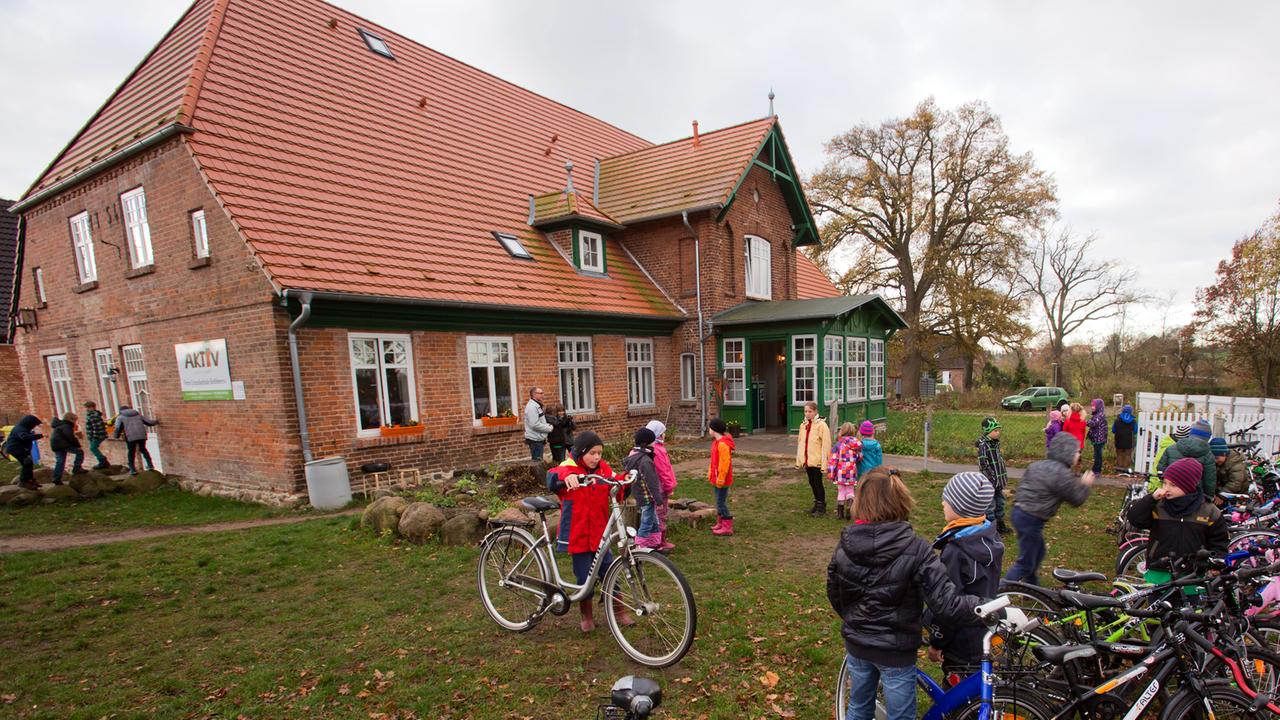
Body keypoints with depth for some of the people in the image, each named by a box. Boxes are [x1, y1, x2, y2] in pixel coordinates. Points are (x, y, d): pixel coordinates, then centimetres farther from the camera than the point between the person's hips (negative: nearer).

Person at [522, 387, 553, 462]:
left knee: (539, 461, 15)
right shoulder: (532, 406, -17)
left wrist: (547, 425, 6)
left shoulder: (537, 406, 17)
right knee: (537, 462, -6)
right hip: (535, 440, -10)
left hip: (539, 439, 10)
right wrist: (549, 428, -14)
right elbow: (535, 425, -24)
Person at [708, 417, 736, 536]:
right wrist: (710, 474, 16)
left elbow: (724, 463, -23)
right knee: (719, 501, 18)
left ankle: (727, 527, 6)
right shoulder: (717, 442, 9)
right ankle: (721, 523, 29)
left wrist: (720, 479, -20)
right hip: (716, 479, 10)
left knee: (721, 502, -2)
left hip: (722, 480, -10)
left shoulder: (723, 444, -23)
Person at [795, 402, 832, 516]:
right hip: (807, 460, 7)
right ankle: (817, 504, 30)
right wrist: (800, 460, 11)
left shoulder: (821, 425, -12)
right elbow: (800, 443, 13)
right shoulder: (803, 425, 9)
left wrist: (824, 462, -17)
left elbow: (826, 444, -15)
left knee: (817, 483, 1)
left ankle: (821, 507, 13)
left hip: (817, 461, -7)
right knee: (812, 483, 15)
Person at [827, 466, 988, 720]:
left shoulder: (845, 546, -12)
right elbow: (946, 606, -25)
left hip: (856, 643, 3)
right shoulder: (915, 550, -23)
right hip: (896, 651, -3)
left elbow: (834, 596, 1)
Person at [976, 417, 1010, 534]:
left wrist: (1005, 478, 19)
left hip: (999, 481, 9)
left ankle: (1000, 524, 34)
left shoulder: (996, 443, 8)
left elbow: (1001, 461, 18)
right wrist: (991, 480, -21)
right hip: (990, 482, -9)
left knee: (1000, 503, 20)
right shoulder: (983, 445, -18)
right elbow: (982, 465, -20)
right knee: (990, 505, -1)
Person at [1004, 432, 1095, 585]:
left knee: (1038, 553, 27)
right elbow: (1077, 499, -4)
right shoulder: (1062, 473, -15)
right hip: (1031, 520, -9)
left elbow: (1022, 487, 15)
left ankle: (1031, 588, 42)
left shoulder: (1037, 465, 10)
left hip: (1019, 512, 9)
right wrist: (1085, 485, 13)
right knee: (1026, 563, 2)